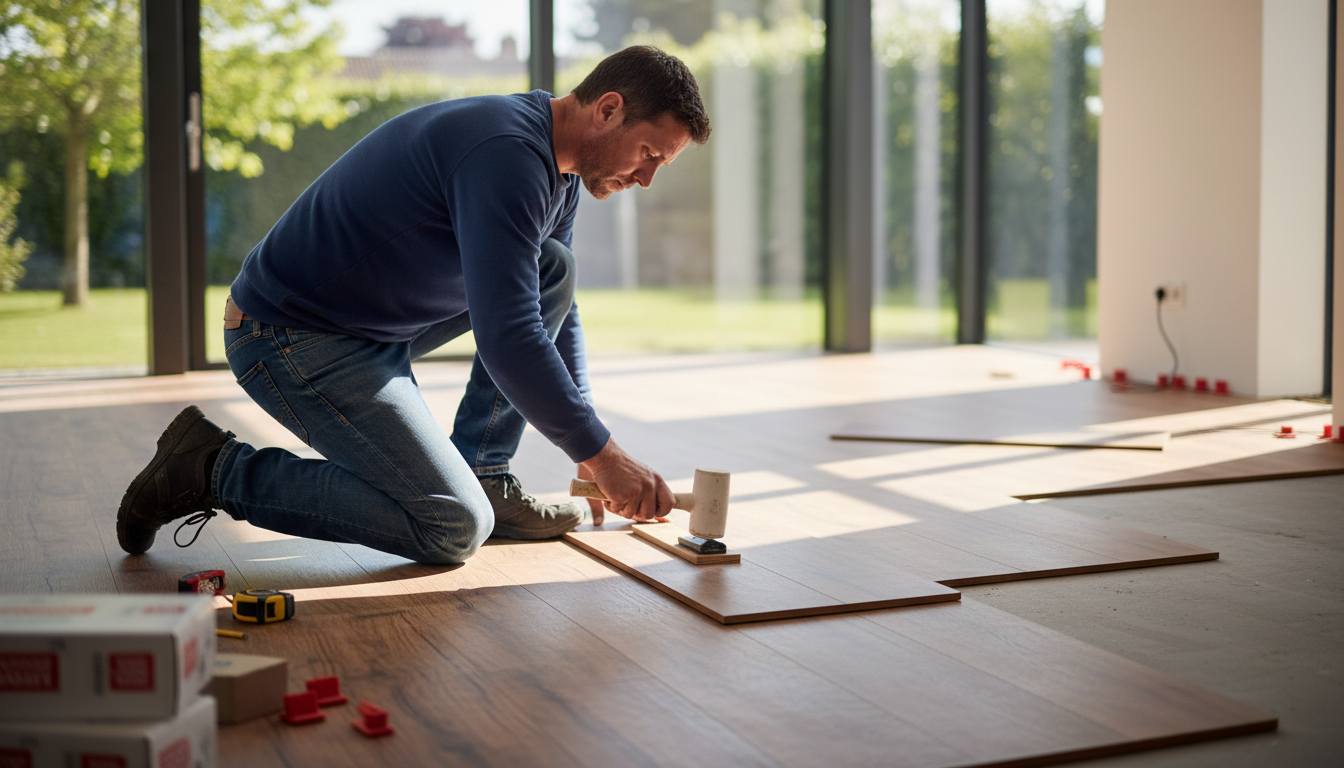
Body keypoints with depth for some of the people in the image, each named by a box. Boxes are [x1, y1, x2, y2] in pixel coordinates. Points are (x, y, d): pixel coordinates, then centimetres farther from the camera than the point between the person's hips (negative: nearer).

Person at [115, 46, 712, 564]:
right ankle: (220, 469, -4)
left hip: (374, 325, 10)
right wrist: (599, 452, -21)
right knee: (453, 529, -12)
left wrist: (588, 447, 13)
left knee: (554, 267, 5)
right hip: (292, 342, -10)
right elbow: (507, 340, -31)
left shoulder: (558, 173, 8)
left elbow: (555, 310, 20)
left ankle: (483, 475, 8)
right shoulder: (506, 152, -24)